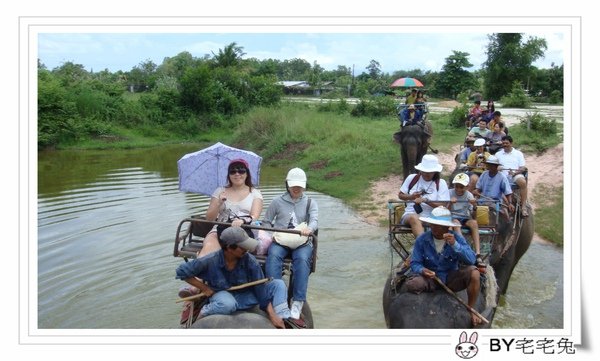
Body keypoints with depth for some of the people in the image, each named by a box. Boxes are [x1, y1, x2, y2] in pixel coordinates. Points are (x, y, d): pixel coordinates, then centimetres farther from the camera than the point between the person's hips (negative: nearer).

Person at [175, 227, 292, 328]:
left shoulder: (250, 261, -20)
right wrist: (204, 288, -11)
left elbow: (261, 288, -14)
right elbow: (182, 271, -12)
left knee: (278, 284, -13)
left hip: (245, 296, 3)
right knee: (228, 304, -41)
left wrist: (272, 315, -17)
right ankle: (203, 312, -12)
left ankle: (282, 319, -22)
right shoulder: (210, 261, -23)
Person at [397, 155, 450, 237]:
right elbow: (400, 195, 19)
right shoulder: (412, 178, 11)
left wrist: (425, 200, -13)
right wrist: (411, 197, -2)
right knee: (414, 218, -37)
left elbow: (442, 205, -1)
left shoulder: (441, 183, 6)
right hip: (411, 214, 0)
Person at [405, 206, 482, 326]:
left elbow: (471, 260, -21)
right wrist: (422, 270, -32)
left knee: (474, 272, -28)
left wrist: (455, 245, -34)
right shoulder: (422, 240, -10)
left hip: (452, 278, 1)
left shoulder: (456, 238, -10)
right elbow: (415, 263, -9)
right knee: (412, 284, -32)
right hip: (430, 278, -1)